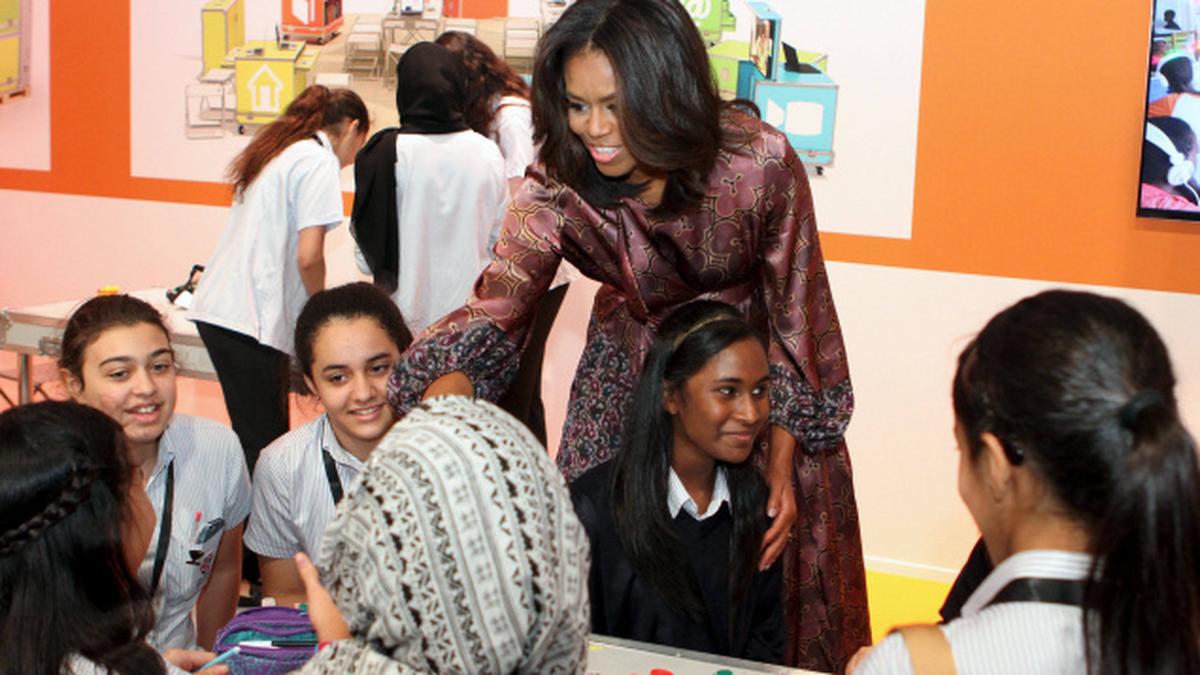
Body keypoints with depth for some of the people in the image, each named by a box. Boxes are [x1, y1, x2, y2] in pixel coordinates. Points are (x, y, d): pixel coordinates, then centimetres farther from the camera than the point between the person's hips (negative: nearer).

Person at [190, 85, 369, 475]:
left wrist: (311, 308, 26)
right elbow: (308, 257, -14)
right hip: (252, 318, -9)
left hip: (216, 307, 9)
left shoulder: (274, 151, 21)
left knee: (259, 440, 11)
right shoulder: (319, 161, -6)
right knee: (263, 446, -6)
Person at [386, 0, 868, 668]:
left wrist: (782, 467, -15)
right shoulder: (559, 188, -22)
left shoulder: (760, 163, -27)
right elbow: (494, 315, -31)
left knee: (770, 554, 5)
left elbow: (795, 314, -16)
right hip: (629, 369, 2)